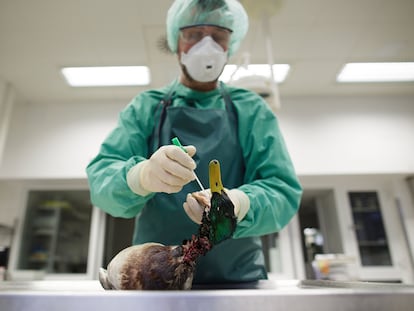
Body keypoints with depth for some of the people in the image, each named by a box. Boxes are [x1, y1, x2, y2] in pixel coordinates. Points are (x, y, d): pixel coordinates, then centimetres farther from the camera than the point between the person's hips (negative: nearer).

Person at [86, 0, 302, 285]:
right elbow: (100, 178, -3)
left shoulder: (252, 110, 5)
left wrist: (240, 204, -24)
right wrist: (141, 176, -25)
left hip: (238, 277, 0)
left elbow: (284, 189, -3)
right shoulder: (145, 108, 6)